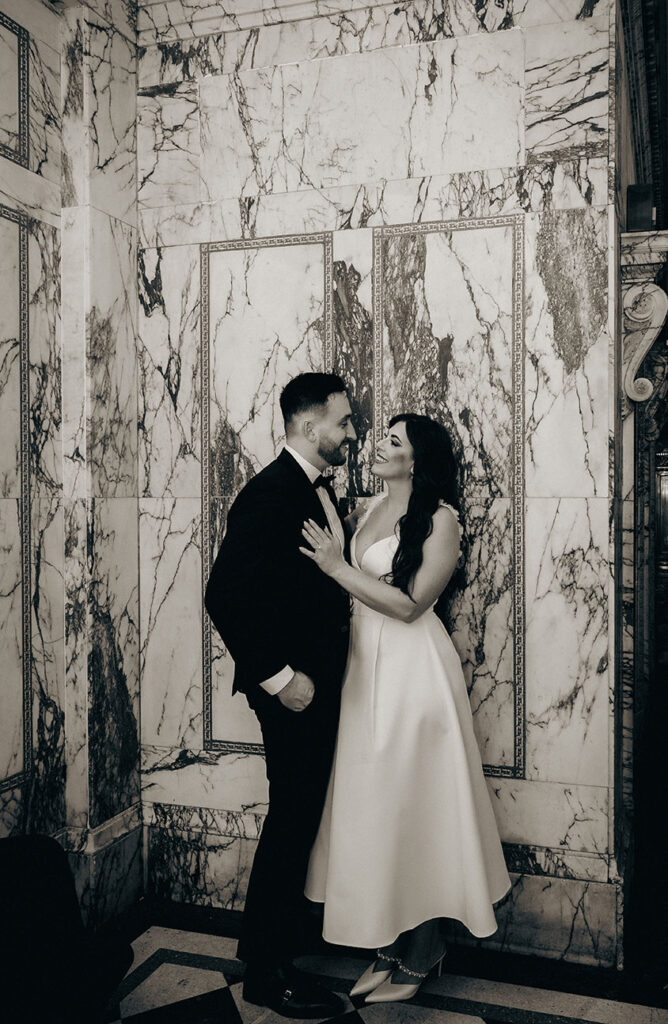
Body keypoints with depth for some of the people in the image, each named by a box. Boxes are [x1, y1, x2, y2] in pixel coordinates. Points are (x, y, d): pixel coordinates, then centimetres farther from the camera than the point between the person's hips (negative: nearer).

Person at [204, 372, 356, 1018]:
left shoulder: (320, 490, 11)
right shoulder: (270, 493, -20)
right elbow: (226, 595, -26)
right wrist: (278, 676, -23)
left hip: (322, 680, 9)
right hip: (294, 687, -9)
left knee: (303, 812, 21)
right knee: (293, 814, 1)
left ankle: (279, 929, 41)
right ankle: (266, 971, 19)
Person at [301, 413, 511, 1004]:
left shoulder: (441, 518, -11)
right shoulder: (375, 508, 10)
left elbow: (409, 604, -17)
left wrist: (337, 565, -17)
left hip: (412, 668, -7)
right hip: (365, 663, 7)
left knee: (411, 801, 3)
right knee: (372, 803, 12)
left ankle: (419, 959, 20)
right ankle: (388, 947, 27)